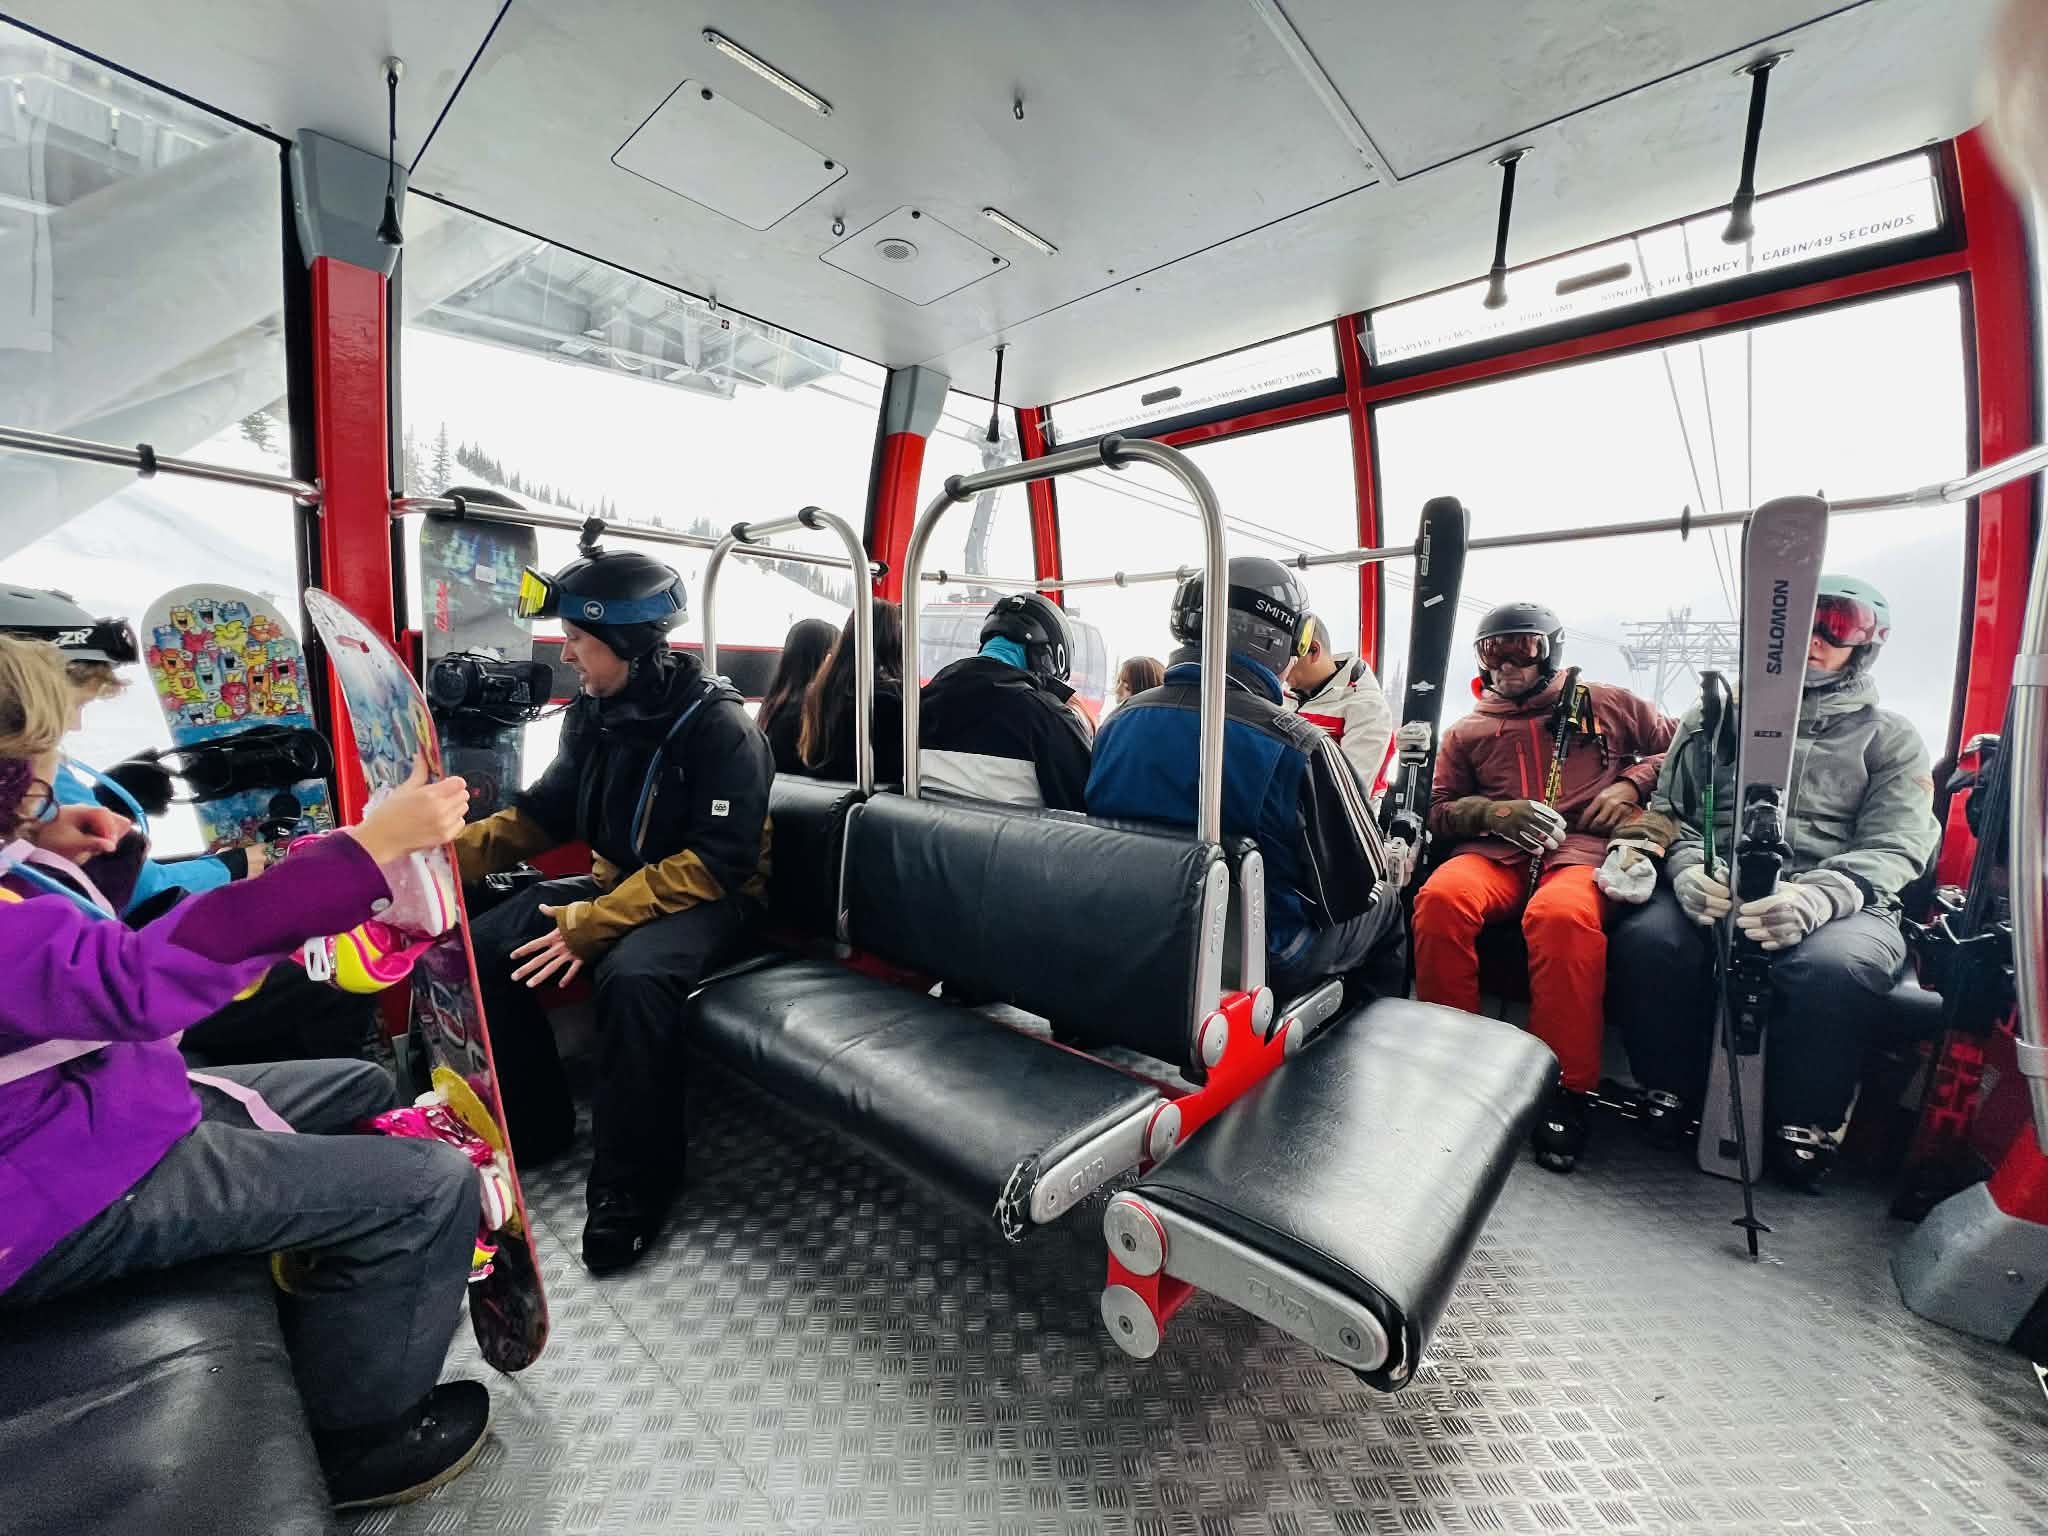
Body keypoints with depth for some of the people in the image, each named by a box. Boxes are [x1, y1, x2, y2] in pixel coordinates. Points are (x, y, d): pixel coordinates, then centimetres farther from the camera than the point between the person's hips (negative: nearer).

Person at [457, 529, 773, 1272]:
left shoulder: (718, 725, -21)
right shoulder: (592, 713, 2)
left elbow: (717, 862, -25)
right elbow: (544, 811, 12)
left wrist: (594, 924, -27)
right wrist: (452, 849, -5)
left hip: (705, 898, -8)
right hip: (615, 881, 8)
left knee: (633, 975, -35)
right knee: (482, 948, -5)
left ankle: (633, 1181, -14)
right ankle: (537, 1123, 13)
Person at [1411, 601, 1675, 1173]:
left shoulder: (1610, 704, 22)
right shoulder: (1466, 732, 24)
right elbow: (1439, 813, 18)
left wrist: (1632, 783, 4)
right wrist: (1495, 811, -3)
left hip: (1584, 847, -2)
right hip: (1493, 852, 2)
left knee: (1562, 914, -38)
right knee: (1441, 897, -33)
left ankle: (1567, 1092, -24)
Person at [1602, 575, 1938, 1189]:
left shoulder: (1892, 739, 16)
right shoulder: (1715, 717, 18)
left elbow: (1895, 845, 1)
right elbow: (1669, 809, 12)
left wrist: (1817, 896, -22)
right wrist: (1687, 868, -12)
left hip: (1841, 900, 0)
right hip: (1714, 888, 0)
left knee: (1834, 966, -35)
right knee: (1647, 938, -33)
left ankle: (1804, 1127, -9)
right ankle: (1668, 1098, -9)